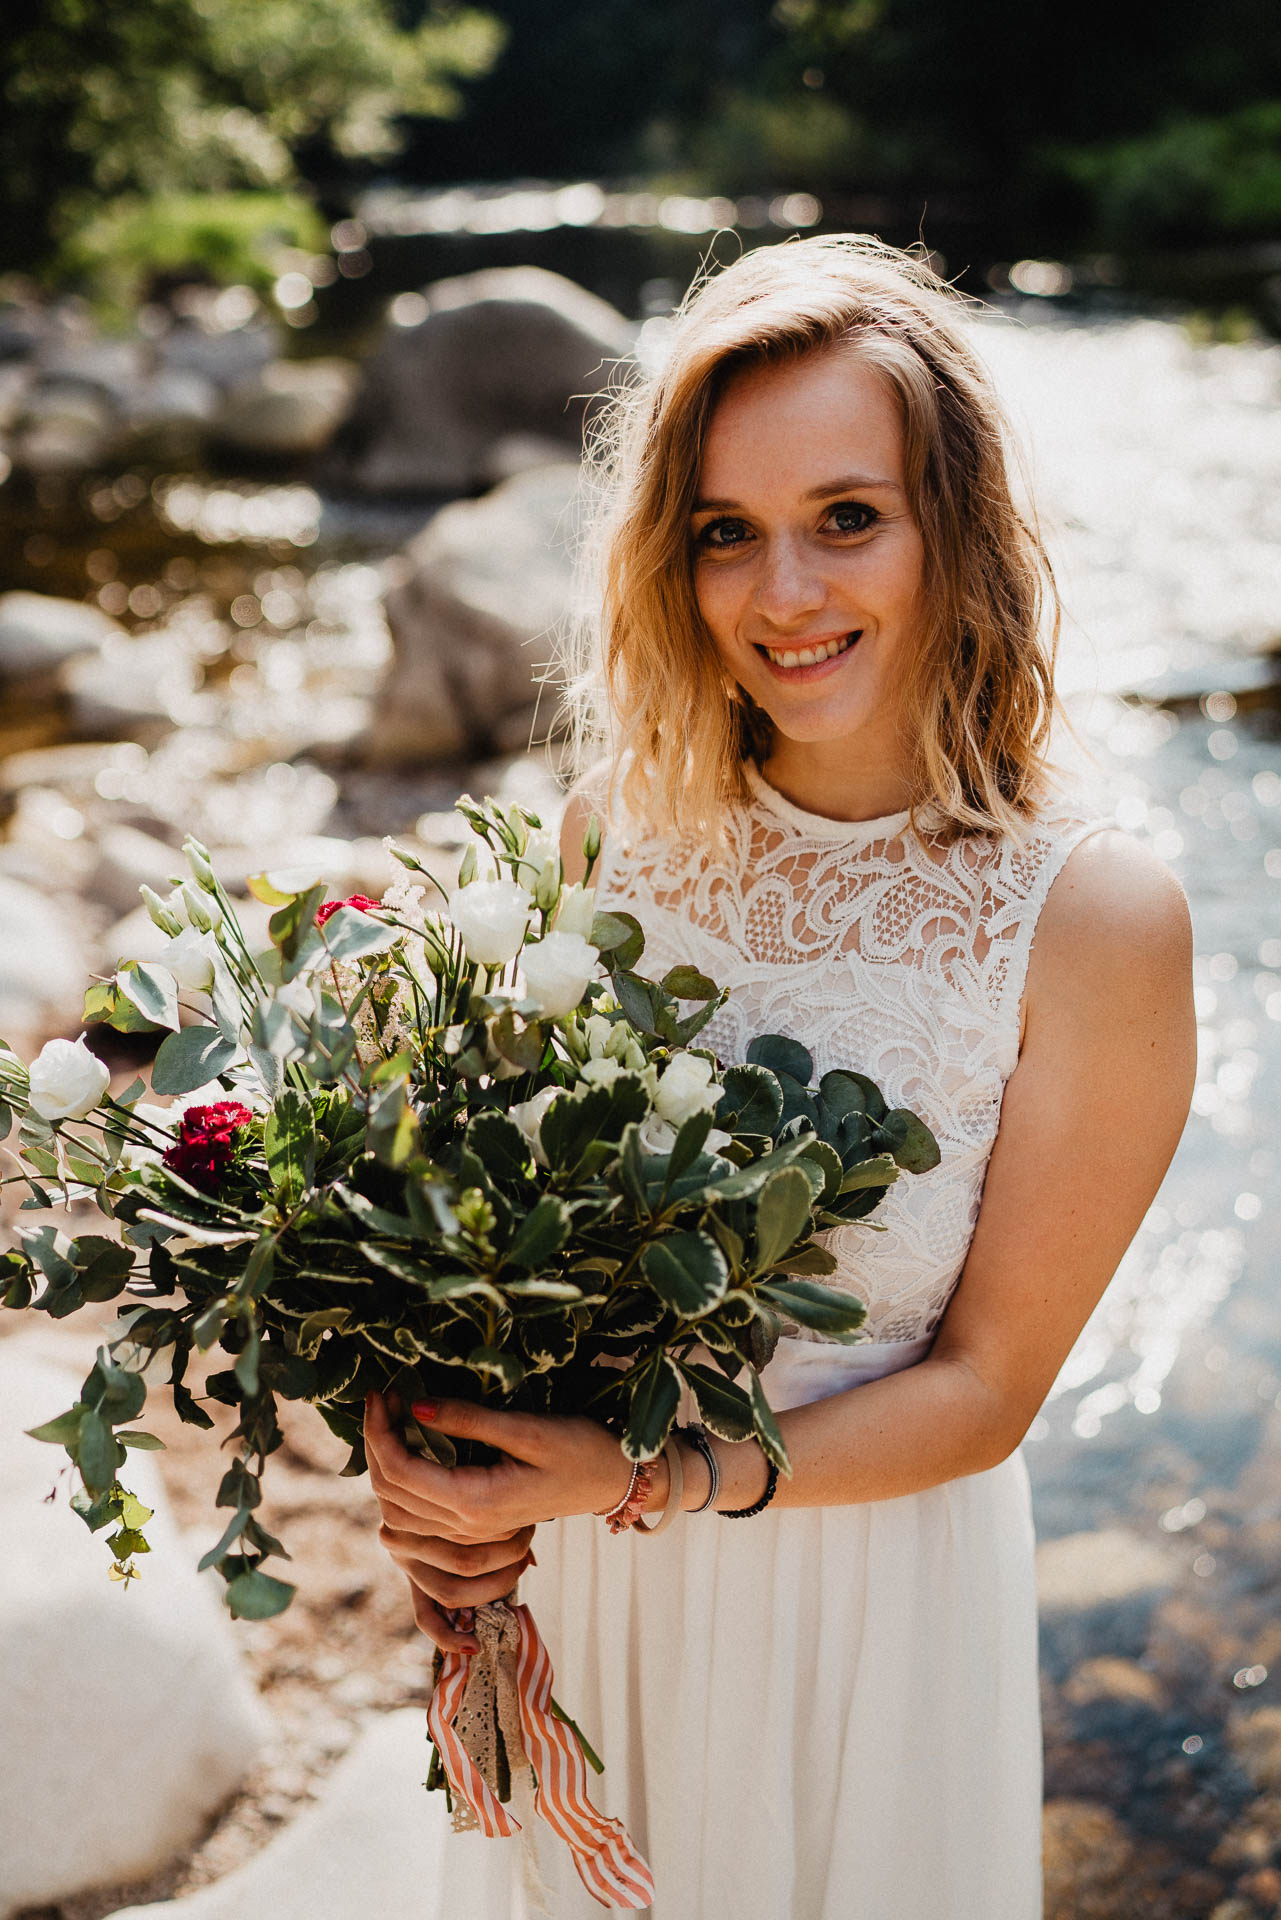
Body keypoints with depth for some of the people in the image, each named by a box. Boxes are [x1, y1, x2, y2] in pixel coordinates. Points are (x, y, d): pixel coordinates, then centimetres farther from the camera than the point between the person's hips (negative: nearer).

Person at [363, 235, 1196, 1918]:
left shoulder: (1095, 911, -20)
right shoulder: (629, 823, -10)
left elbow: (985, 1385, -15)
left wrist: (650, 1478, -26)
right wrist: (453, 1479, -16)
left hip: (861, 1569, -3)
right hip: (564, 1575, 3)